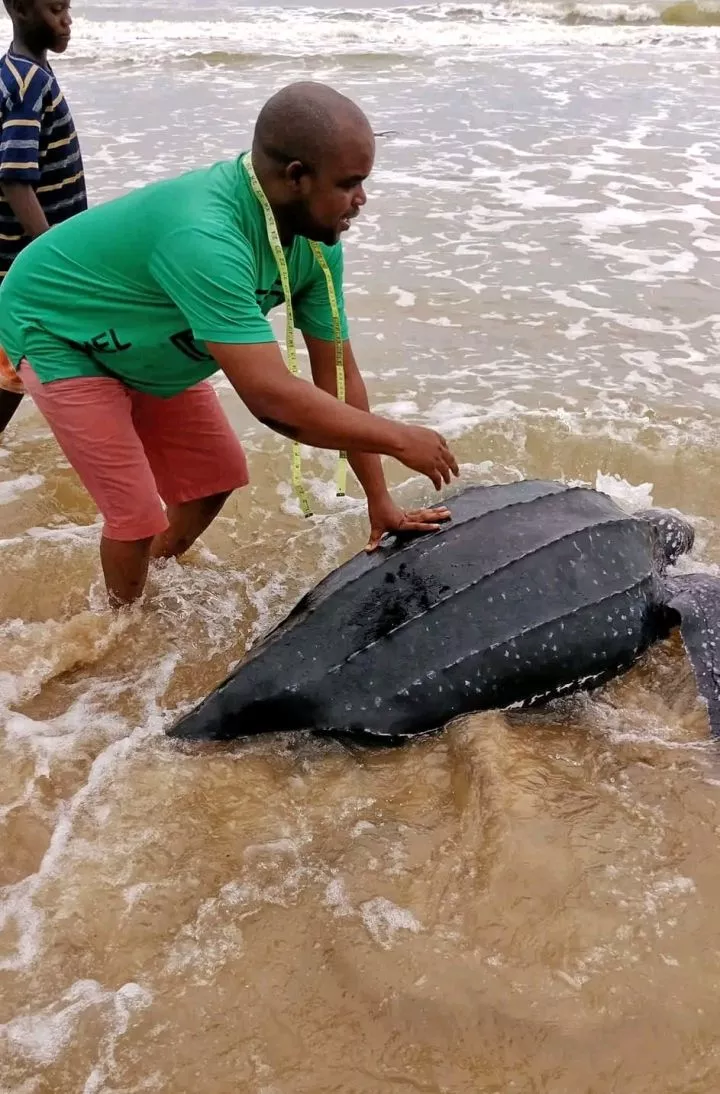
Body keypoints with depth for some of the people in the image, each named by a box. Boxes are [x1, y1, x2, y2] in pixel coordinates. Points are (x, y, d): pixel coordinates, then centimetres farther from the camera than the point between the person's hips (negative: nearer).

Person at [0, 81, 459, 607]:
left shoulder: (317, 237, -15)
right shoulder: (203, 239, -42)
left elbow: (337, 373, -11)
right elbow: (269, 395, -44)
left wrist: (380, 502, -12)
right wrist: (400, 439, -33)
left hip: (146, 343, 8)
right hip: (58, 331, -7)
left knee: (217, 476, 11)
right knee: (138, 516, -10)